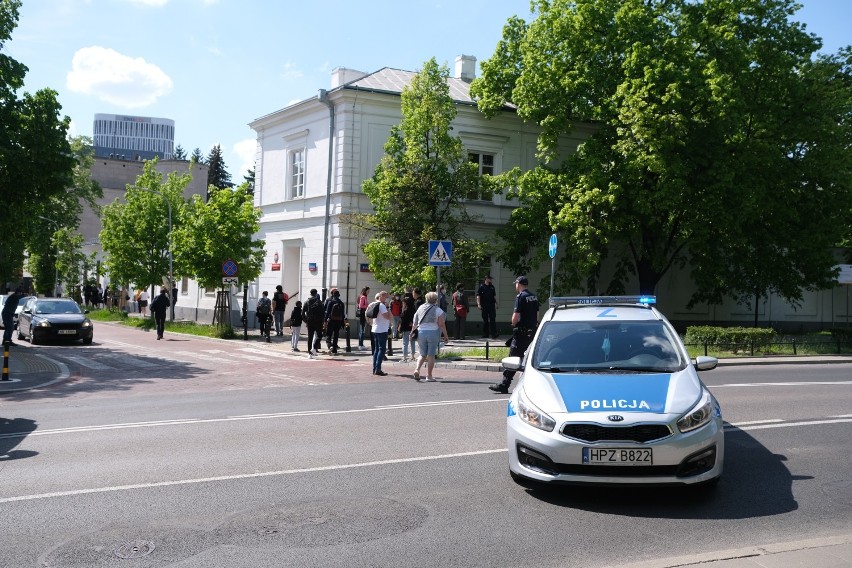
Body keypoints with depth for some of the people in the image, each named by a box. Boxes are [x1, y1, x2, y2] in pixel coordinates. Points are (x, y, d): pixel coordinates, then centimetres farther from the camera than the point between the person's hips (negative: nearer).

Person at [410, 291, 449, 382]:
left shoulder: (420, 308, 6)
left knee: (423, 354, 14)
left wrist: (412, 332, 20)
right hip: (433, 333, -3)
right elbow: (442, 325, -7)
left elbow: (415, 323, 9)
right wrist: (446, 336, -1)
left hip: (421, 332, 3)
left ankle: (417, 369, -8)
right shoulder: (438, 310, -5)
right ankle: (429, 376, 4)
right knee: (431, 355, 3)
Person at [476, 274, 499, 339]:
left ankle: (493, 334, -9)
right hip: (484, 306, -3)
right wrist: (478, 304, -15)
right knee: (485, 320, 7)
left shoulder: (492, 287, 13)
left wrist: (496, 303, 17)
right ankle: (485, 334, 15)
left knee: (492, 320, -5)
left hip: (491, 305, 3)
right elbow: (478, 296, -6)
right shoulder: (481, 287, -1)